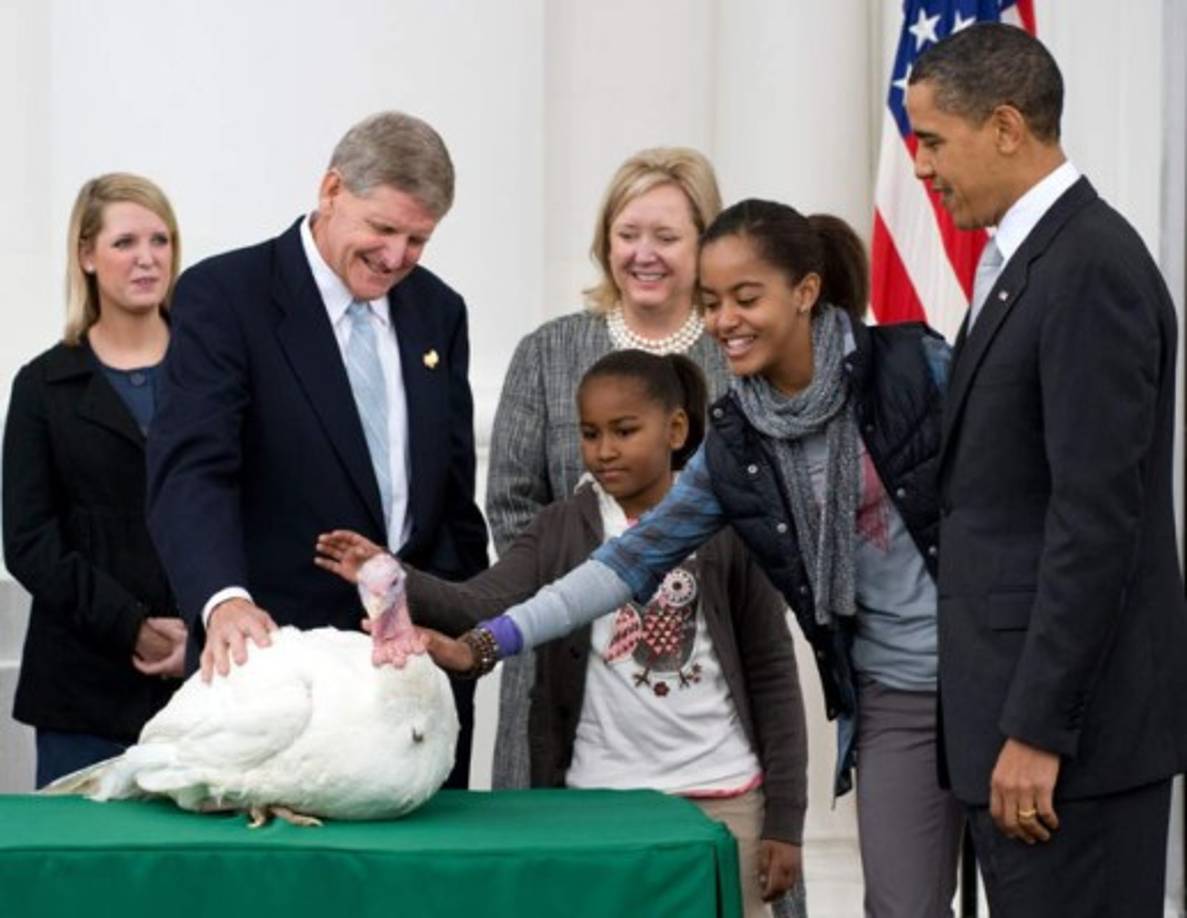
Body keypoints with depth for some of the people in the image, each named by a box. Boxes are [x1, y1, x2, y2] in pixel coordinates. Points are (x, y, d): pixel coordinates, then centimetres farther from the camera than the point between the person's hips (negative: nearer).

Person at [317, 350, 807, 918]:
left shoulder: (727, 530, -2)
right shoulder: (561, 530, 1)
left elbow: (772, 676, 0)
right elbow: (481, 608, -16)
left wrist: (784, 819, -3)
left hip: (722, 799, -1)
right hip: (597, 800, 1)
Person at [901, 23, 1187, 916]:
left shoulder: (1092, 269, -15)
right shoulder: (1024, 260, 15)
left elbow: (1097, 517, -20)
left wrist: (1037, 730, -20)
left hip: (1069, 718, -10)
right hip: (1019, 707, 10)